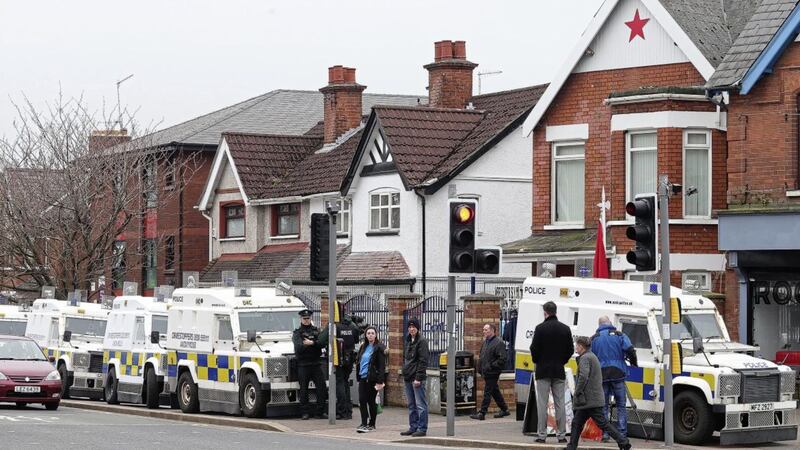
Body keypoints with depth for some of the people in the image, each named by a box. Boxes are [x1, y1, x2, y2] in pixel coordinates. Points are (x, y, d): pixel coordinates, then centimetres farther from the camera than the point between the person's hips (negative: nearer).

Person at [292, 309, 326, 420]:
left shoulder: (316, 330, 11)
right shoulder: (297, 332, 3)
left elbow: (322, 343, -6)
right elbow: (298, 346, -13)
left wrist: (312, 343, -23)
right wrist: (310, 344, -24)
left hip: (315, 362, 2)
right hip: (303, 364, -2)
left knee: (321, 386, -4)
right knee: (304, 389, 0)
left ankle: (320, 411, 3)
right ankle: (305, 412, 7)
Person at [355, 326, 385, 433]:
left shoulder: (379, 348, -7)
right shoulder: (363, 347, 14)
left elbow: (382, 365, -11)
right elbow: (358, 361, 20)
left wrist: (380, 381, -17)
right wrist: (358, 375, 12)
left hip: (372, 378, -6)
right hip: (363, 378, 6)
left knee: (371, 401, 2)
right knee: (362, 400, -3)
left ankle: (371, 424, 12)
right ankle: (364, 423, -1)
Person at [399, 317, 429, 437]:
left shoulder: (421, 341, -9)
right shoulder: (408, 341, 17)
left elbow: (423, 361, -14)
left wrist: (418, 378, -19)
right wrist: (404, 372, 14)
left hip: (417, 378, -9)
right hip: (408, 378, 9)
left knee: (420, 404, -6)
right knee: (411, 405, 12)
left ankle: (422, 429, -4)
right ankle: (413, 427, 18)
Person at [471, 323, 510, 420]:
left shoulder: (499, 343, -13)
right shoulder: (485, 342, 15)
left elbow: (502, 359, -18)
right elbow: (481, 357, 24)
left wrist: (491, 366, -20)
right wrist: (480, 369, 13)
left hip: (492, 373, -9)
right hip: (486, 372, 9)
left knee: (487, 392, -8)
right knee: (495, 391, 16)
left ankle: (482, 413, -7)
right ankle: (504, 410, 27)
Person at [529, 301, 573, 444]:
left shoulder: (540, 328, -11)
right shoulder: (565, 329, 3)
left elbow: (534, 349, -10)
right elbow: (570, 350, 6)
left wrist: (536, 362, 8)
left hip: (543, 371, -4)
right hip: (559, 371, 4)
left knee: (542, 403, -1)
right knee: (560, 403, 7)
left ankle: (541, 435, -2)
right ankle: (561, 434, 7)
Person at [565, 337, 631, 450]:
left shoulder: (585, 358, -12)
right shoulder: (593, 357, 19)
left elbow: (583, 376, -26)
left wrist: (577, 393, -15)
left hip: (589, 400, -10)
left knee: (603, 423, -7)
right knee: (577, 423, 12)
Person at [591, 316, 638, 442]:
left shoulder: (594, 338, 8)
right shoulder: (619, 335, 3)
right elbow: (630, 350, -7)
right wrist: (633, 362, 9)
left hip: (601, 375, 1)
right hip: (617, 374, -1)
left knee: (603, 405, 6)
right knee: (621, 405, 4)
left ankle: (605, 434, 0)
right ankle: (622, 434, -1)